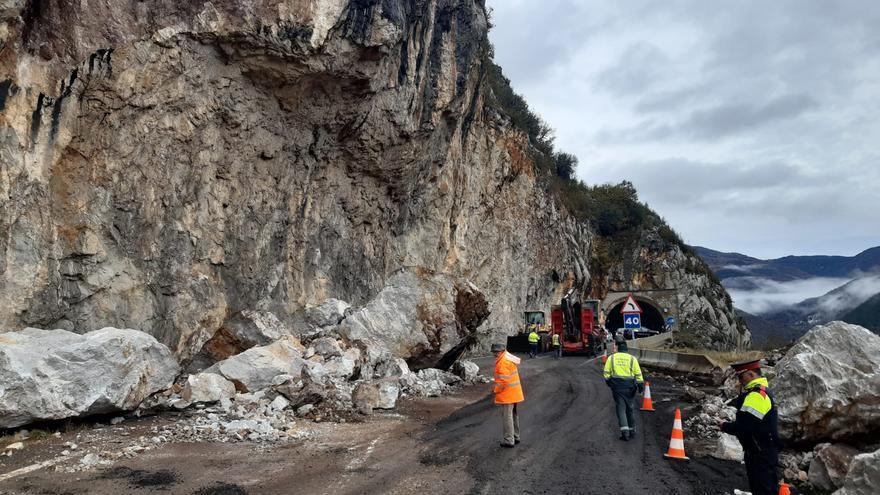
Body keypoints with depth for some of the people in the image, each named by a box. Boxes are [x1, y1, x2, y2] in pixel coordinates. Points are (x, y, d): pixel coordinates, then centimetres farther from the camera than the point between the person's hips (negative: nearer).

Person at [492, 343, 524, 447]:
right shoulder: (510, 358, 12)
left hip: (506, 394, -10)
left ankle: (508, 440, 1)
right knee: (514, 415, 19)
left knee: (507, 416, -3)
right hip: (514, 393, 10)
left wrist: (497, 391, -10)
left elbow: (503, 379, -23)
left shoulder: (503, 362, -20)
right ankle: (515, 437, 30)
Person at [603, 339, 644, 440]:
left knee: (621, 409, 2)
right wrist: (641, 385, 5)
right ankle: (632, 430, 26)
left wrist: (608, 381, 16)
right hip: (629, 387, 1)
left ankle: (625, 431, -11)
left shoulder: (611, 357, 0)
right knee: (630, 409, 16)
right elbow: (638, 374, -2)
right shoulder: (632, 358, -1)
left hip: (617, 386, -1)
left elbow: (606, 372, 0)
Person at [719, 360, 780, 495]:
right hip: (765, 451, 11)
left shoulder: (757, 396, -24)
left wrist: (724, 426, -12)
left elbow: (743, 426, -27)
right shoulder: (762, 390, 11)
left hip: (761, 454, -11)